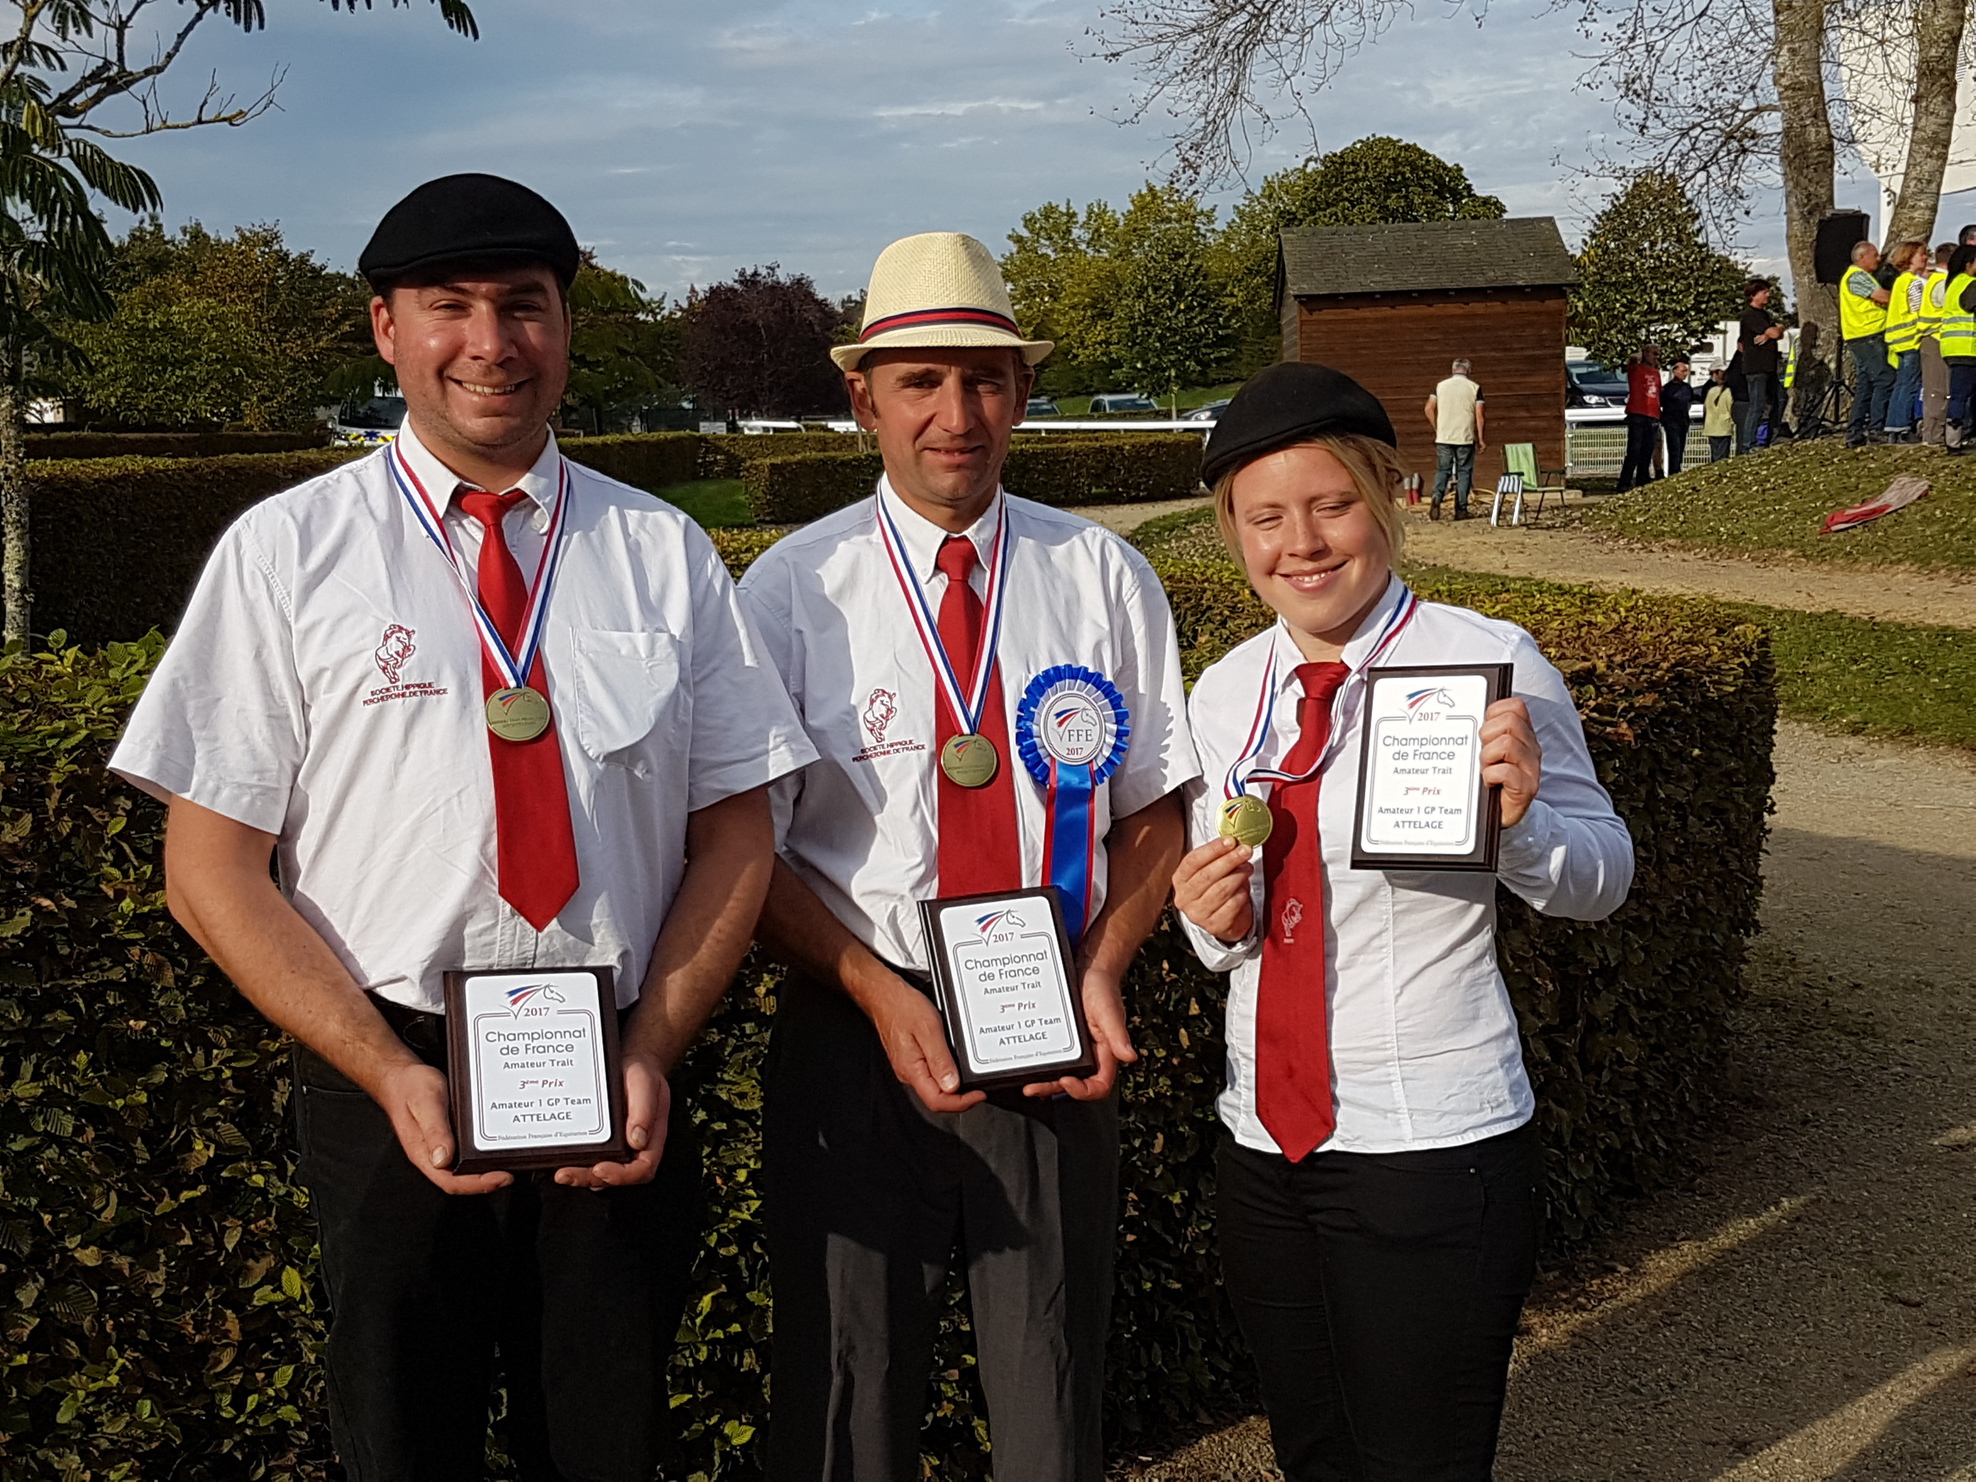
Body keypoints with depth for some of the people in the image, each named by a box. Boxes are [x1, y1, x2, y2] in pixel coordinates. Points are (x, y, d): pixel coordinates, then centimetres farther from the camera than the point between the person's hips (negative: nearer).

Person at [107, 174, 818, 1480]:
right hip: (385, 1088, -1)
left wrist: (651, 1056, -10)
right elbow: (211, 862, -3)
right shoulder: (285, 553, -1)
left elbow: (738, 832, 4)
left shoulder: (664, 554, 5)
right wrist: (392, 1077, -13)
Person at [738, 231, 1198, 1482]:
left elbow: (1156, 809, 5)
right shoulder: (791, 591, -4)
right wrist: (883, 997, -15)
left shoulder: (1105, 577, 2)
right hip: (856, 1037, -1)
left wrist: (1102, 971, -11)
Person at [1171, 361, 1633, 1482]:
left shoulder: (1488, 663, -11)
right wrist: (1213, 918, -7)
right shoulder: (1223, 697, 5)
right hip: (1264, 1144, 6)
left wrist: (1521, 815, -26)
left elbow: (1600, 880, -5)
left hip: (1436, 1151, -5)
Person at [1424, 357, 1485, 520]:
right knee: (1464, 473, 6)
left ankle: (1437, 497, -19)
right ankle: (1461, 510, 4)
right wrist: (1481, 438, 1)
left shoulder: (1441, 386, 5)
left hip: (1443, 438, 2)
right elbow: (1480, 414, -5)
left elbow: (1429, 409, 1)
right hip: (1465, 439, -2)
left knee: (1442, 470, 8)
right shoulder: (1474, 388, 0)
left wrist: (1436, 428, 13)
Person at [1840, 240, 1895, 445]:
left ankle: (1855, 433, 8)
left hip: (1862, 338, 11)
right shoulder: (1857, 276, -9)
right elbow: (1882, 296, -16)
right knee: (1884, 380, -14)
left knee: (1865, 386, 9)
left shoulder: (1860, 276, 24)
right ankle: (1876, 429, -18)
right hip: (1868, 337, -11)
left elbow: (1877, 300, 21)